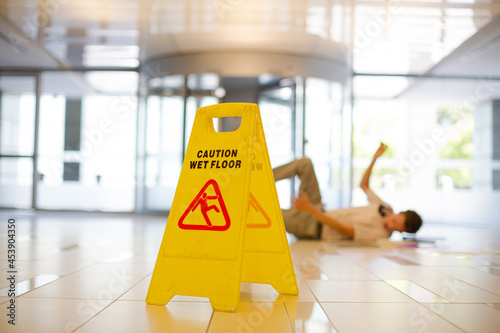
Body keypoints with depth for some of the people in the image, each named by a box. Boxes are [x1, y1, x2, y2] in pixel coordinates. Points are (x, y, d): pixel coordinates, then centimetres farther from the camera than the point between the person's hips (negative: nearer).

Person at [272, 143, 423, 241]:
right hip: (319, 213, 7)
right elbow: (363, 185, 15)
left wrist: (309, 209, -35)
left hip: (314, 229, -7)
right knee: (305, 163, -7)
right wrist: (374, 159, 5)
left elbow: (342, 229, -29)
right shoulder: (386, 207, 0)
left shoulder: (379, 234, -23)